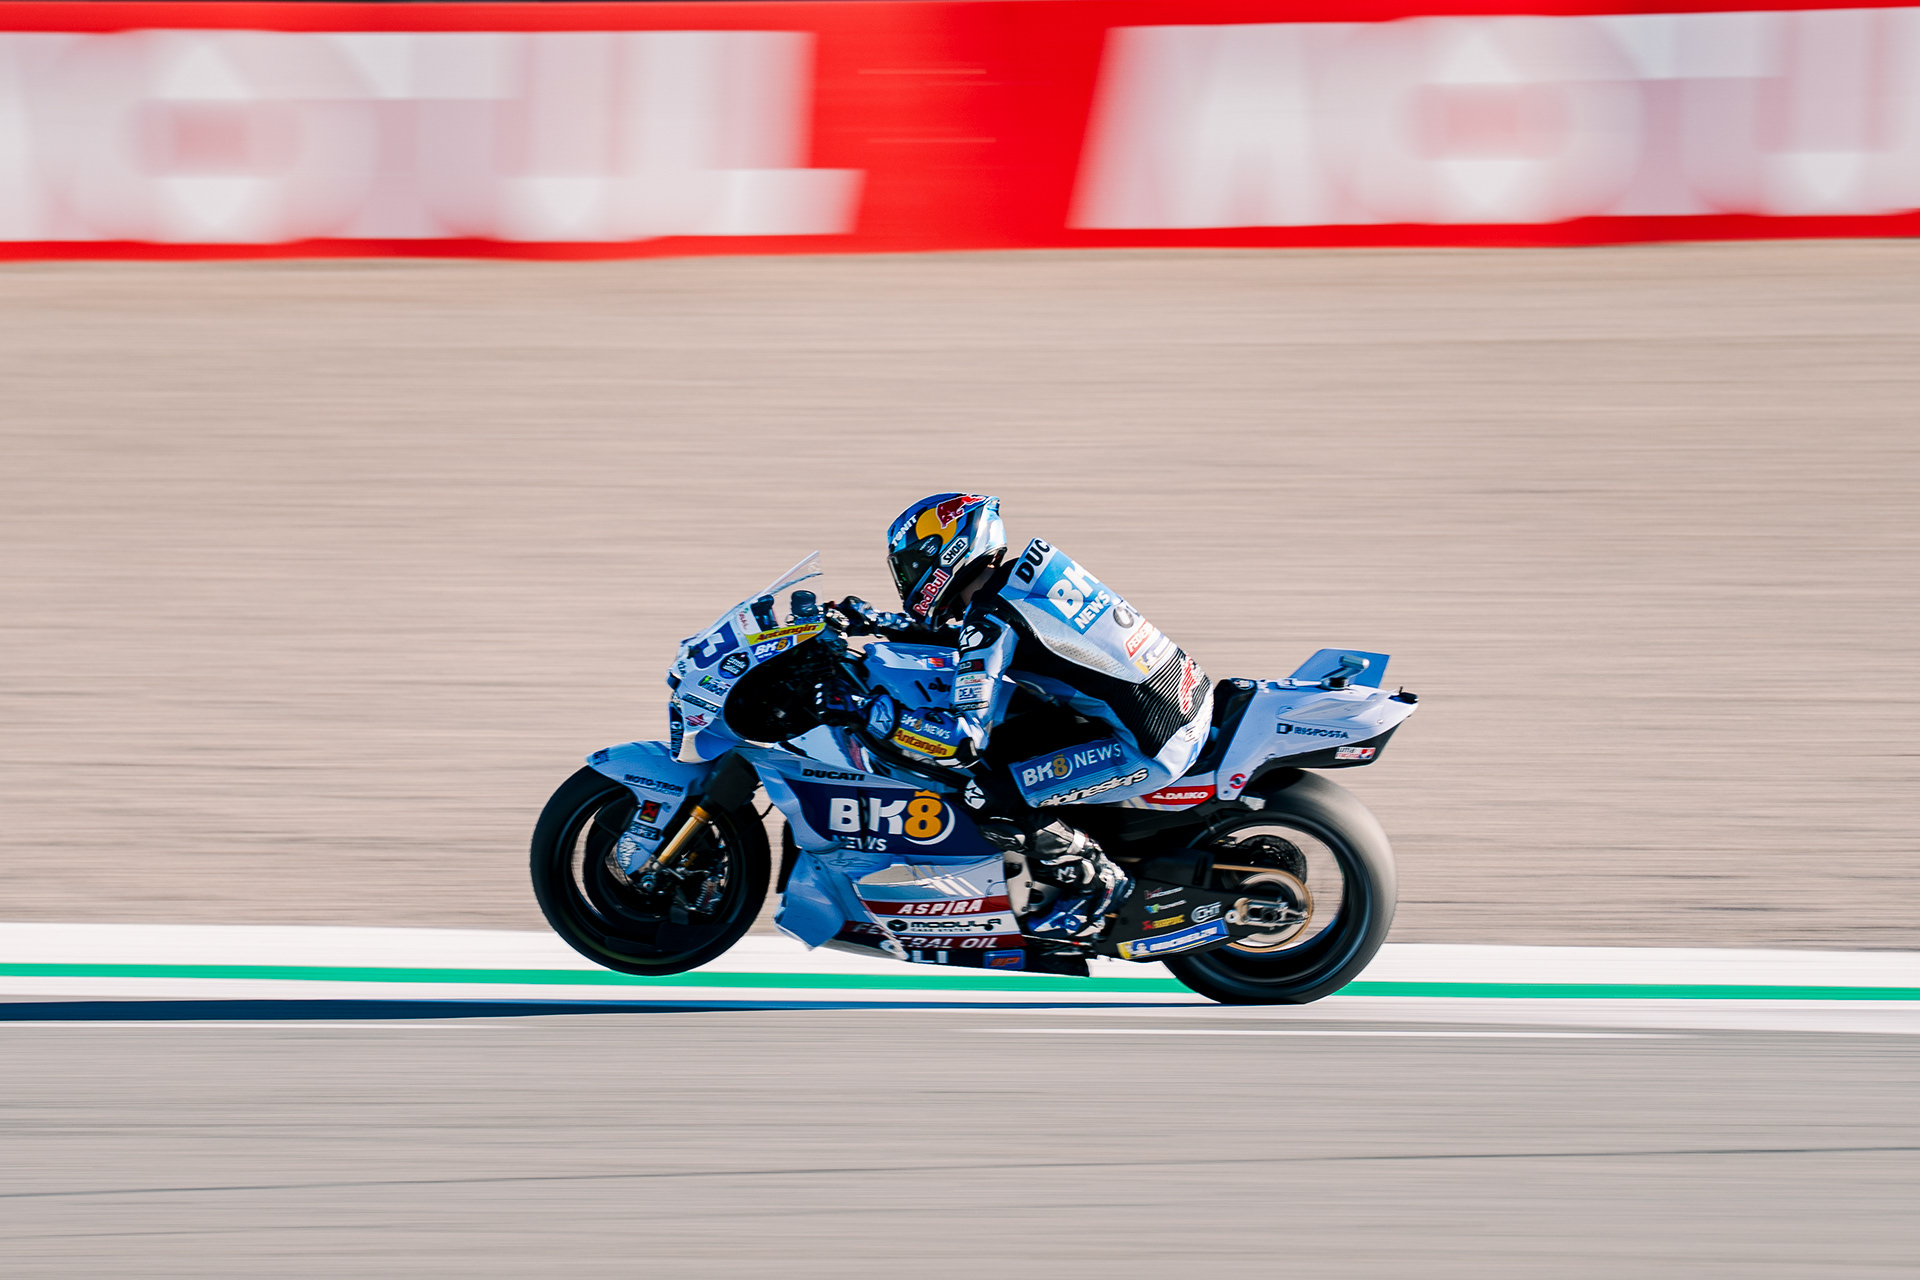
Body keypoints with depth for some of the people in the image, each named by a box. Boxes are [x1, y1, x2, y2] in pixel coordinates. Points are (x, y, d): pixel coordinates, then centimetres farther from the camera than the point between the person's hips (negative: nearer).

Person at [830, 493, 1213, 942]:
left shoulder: (991, 620, -15)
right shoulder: (1021, 576, 10)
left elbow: (966, 739, -20)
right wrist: (879, 623, 28)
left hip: (1151, 749, -9)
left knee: (990, 799, -11)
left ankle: (1096, 880, 5)